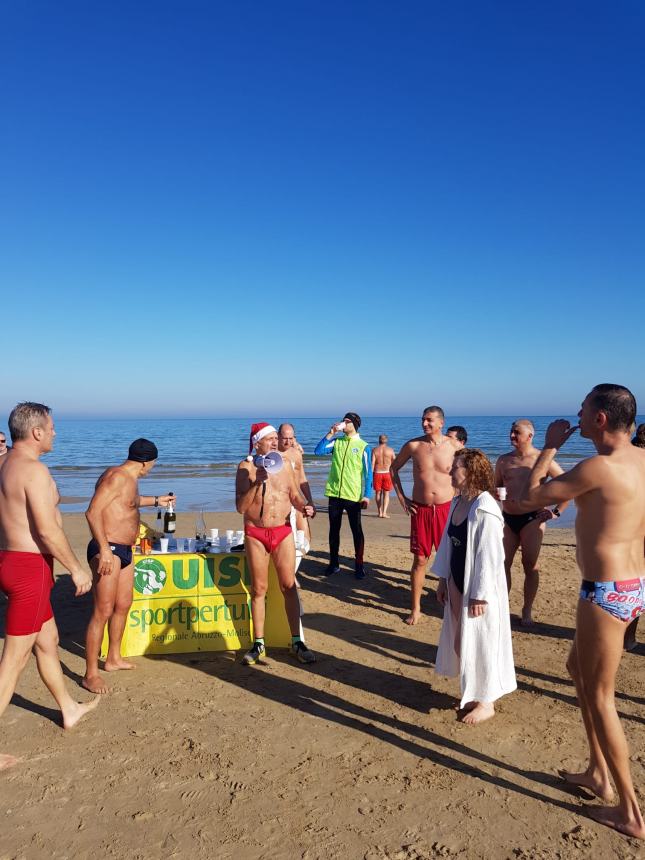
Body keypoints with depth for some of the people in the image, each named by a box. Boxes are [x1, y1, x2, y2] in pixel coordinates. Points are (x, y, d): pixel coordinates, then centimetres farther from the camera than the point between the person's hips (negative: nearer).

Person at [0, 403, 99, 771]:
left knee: (48, 639, 22)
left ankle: (70, 709, 39)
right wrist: (77, 568, -13)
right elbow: (48, 530, -23)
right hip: (30, 566, -10)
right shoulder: (34, 469, -19)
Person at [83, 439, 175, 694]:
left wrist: (155, 500, 45)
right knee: (103, 611, -7)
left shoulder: (130, 479, 14)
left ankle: (113, 659, 35)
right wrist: (104, 549, -30)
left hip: (124, 551, 10)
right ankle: (90, 675, 2)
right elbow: (92, 512, -24)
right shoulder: (116, 476, -16)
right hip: (107, 550, -10)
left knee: (123, 605, 19)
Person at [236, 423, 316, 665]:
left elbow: (295, 496, 12)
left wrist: (304, 507, -9)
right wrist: (257, 482, -21)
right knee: (259, 589, 7)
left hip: (283, 532, 2)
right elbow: (241, 507, -10)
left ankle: (297, 642, 11)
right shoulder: (246, 468, -4)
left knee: (289, 586, 2)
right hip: (255, 534, -2)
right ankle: (259, 644, 20)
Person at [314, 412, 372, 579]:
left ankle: (359, 565, 15)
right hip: (334, 493, 3)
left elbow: (367, 473, -3)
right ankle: (333, 564, 21)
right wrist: (331, 433, -8)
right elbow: (318, 451, -5)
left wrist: (367, 495, -9)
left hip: (353, 496, -3)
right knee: (334, 529, 10)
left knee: (356, 530, 4)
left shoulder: (363, 446, -1)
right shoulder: (336, 441, 8)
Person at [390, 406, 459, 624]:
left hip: (446, 509, 0)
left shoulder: (454, 446, -4)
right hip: (420, 509, 0)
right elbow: (394, 468, 11)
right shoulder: (413, 445, -2)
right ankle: (415, 609, 16)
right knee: (420, 560, 4)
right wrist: (401, 497, 6)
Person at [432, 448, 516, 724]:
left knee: (480, 643, 7)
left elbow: (490, 555, -22)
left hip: (478, 588, -8)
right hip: (457, 584, 8)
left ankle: (486, 703, 27)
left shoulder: (484, 508, -22)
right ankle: (472, 695, 37)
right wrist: (443, 579, 14)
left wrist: (480, 594, -20)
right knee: (459, 642, 17)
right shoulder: (457, 502, 4)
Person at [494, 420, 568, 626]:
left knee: (530, 566, 4)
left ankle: (527, 611, 18)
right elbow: (495, 487, 18)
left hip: (532, 519, -4)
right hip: (508, 518, 4)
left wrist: (557, 512, -4)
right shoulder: (504, 460, 8)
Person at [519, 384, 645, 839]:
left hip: (606, 593, -9)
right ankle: (598, 772, 38)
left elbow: (532, 497, -11)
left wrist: (551, 445, -2)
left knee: (599, 697, 8)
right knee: (579, 668, 26)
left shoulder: (598, 468, -21)